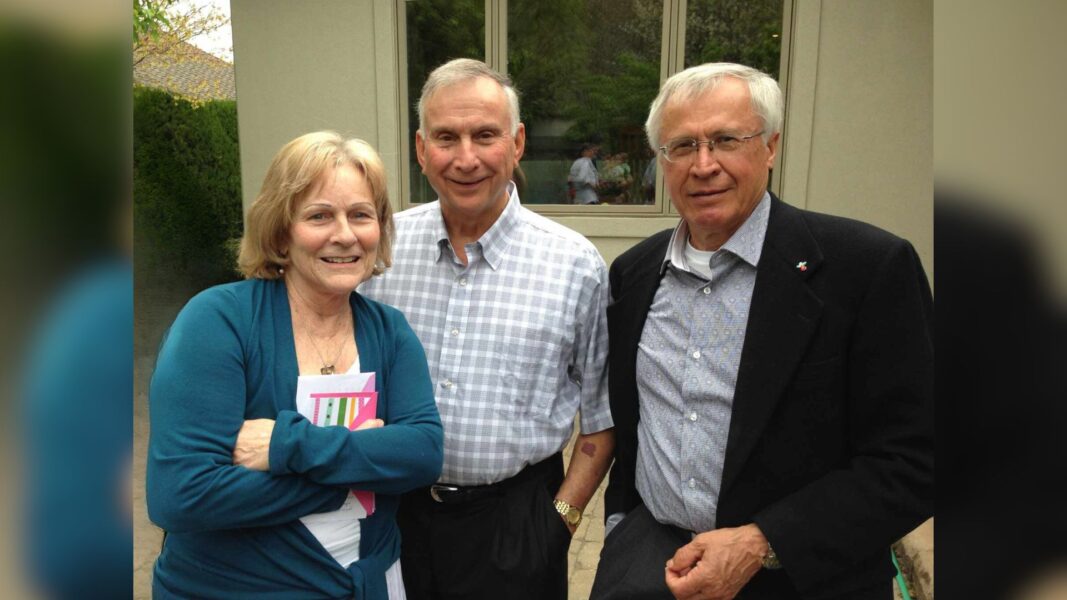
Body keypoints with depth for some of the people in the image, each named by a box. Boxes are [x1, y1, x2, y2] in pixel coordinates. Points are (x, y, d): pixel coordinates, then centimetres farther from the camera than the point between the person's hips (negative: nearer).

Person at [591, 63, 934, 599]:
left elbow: (911, 461, -12)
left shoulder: (868, 266, -12)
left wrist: (760, 544, -17)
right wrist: (622, 519, 6)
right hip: (650, 554, 3)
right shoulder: (632, 272, 4)